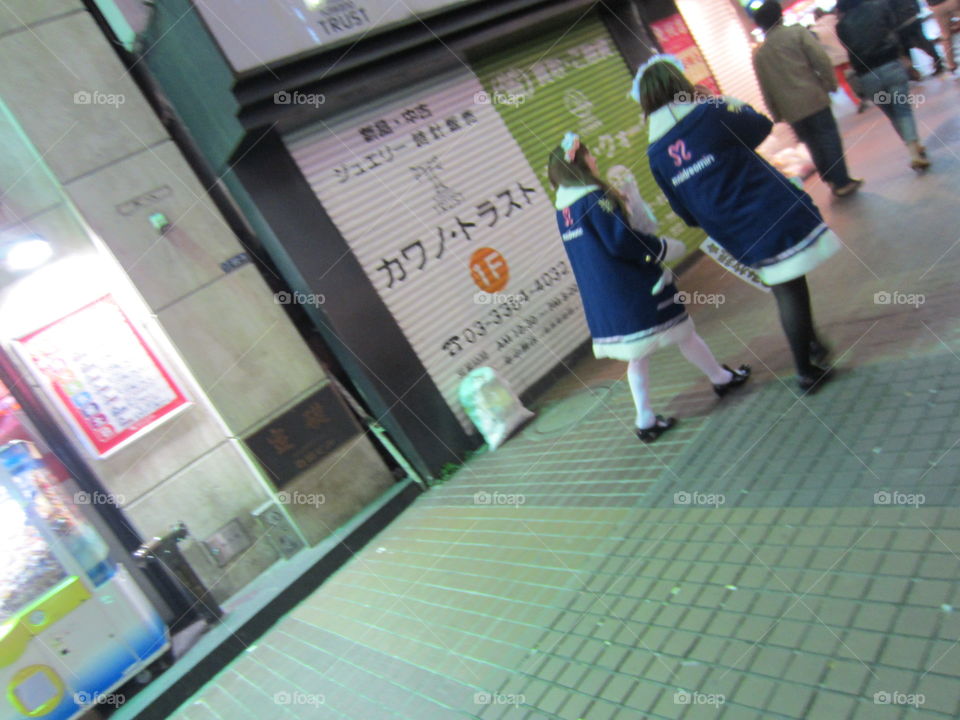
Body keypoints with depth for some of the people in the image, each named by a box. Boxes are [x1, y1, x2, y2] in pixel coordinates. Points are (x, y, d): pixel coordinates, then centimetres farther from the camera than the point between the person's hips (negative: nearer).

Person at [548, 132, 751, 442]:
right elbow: (621, 240, -22)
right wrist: (666, 248, -9)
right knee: (683, 332, 12)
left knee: (636, 355, 15)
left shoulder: (563, 210, 9)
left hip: (600, 300, 8)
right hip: (633, 289, -7)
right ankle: (722, 378, 31)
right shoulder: (593, 196, -16)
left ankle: (645, 420, 15)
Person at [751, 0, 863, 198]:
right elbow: (821, 59, -9)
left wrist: (776, 114, 16)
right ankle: (842, 181, 1)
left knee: (812, 143, 15)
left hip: (790, 108, 3)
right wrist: (830, 83, 1)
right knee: (828, 137, 3)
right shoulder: (797, 32, -1)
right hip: (813, 97, -3)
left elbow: (765, 88, 10)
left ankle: (830, 179, 18)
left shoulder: (758, 54, 9)